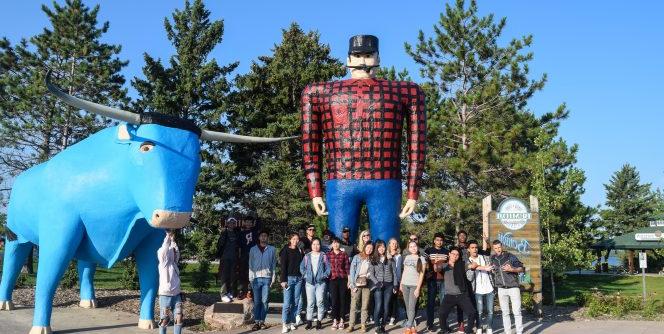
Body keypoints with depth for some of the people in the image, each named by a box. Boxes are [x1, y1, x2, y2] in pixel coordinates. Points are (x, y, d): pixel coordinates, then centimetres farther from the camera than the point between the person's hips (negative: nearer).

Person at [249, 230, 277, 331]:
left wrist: (273, 278, 3)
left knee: (264, 301, 0)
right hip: (256, 278, 0)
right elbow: (250, 264, 10)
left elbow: (274, 265, 10)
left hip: (267, 278, 0)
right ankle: (256, 321, 1)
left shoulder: (272, 250, 9)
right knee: (257, 301, -2)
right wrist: (251, 278, 2)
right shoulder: (253, 249, 10)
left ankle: (262, 321, 5)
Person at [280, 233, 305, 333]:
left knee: (296, 302, 3)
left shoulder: (300, 251, 13)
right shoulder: (286, 251, 1)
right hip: (289, 278, -4)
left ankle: (292, 322, 11)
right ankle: (285, 324, -2)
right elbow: (283, 266, -4)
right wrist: (283, 280, -11)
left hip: (298, 278, 4)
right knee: (287, 302, -7)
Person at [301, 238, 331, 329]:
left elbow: (328, 268, 2)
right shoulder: (307, 256, 9)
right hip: (309, 282, 1)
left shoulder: (323, 256, 5)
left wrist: (324, 275, -9)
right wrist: (305, 275, -3)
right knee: (310, 302, 1)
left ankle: (319, 321, 6)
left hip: (321, 282, -1)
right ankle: (309, 321, 6)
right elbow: (302, 267, 10)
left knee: (320, 302, -3)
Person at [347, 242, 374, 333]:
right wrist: (353, 284, -12)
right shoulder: (357, 257, 1)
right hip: (357, 283, -2)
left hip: (367, 284, 2)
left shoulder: (371, 259, 10)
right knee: (353, 305, -3)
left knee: (365, 306, 3)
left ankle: (363, 325, 9)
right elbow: (352, 271, -4)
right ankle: (351, 325, 0)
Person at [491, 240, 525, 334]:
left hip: (513, 287, -3)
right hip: (501, 289, 3)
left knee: (517, 312, -3)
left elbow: (522, 269, -4)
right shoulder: (492, 259, 4)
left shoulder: (511, 256, -6)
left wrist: (512, 269, -20)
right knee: (505, 313, 5)